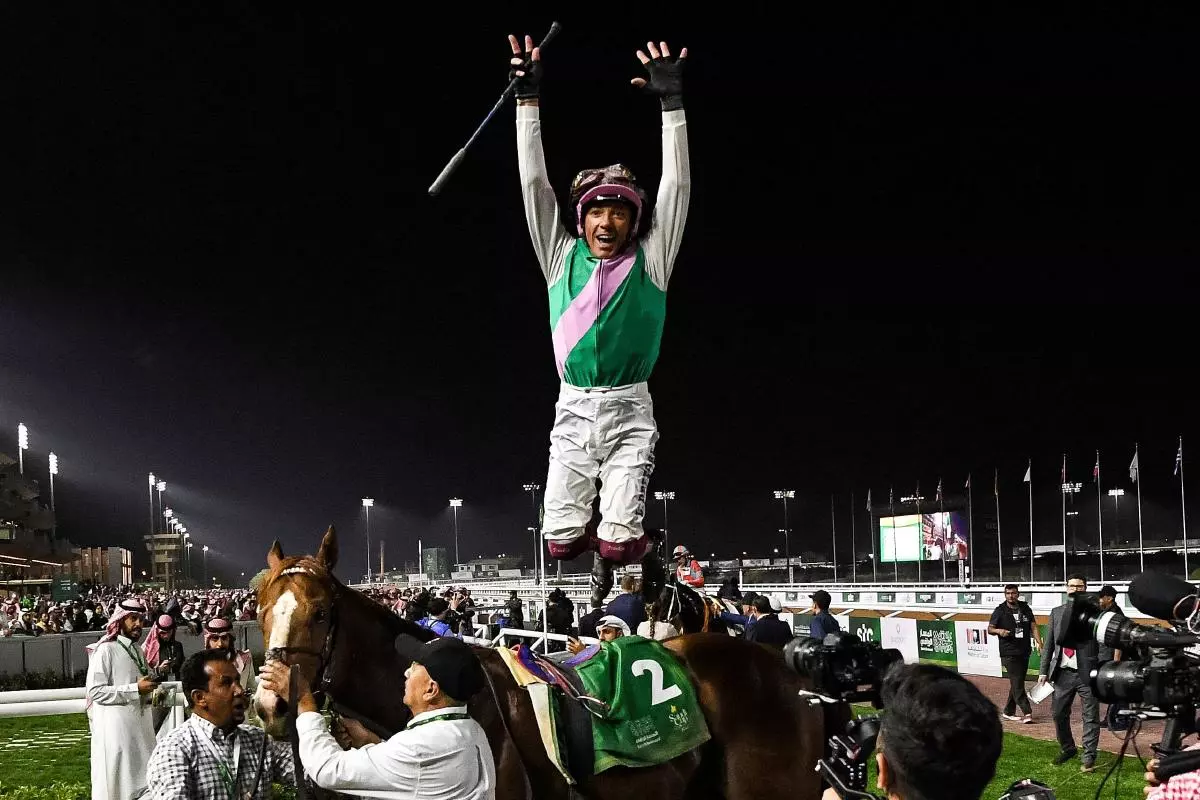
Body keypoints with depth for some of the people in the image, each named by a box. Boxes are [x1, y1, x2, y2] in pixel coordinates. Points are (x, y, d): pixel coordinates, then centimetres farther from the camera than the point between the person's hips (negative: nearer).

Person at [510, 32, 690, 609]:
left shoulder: (649, 261, 3)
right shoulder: (563, 257, 7)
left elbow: (677, 186, -5)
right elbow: (534, 183, 2)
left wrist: (672, 104, -13)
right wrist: (528, 100, -5)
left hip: (628, 410, -2)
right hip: (573, 410, 2)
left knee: (618, 539, -14)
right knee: (560, 539, -4)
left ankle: (643, 553, 23)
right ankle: (603, 552, 32)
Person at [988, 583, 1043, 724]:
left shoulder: (1025, 609, 10)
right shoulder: (1000, 611, -1)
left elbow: (1033, 627, 8)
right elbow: (990, 628, 3)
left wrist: (1039, 643, -6)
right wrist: (999, 631, -19)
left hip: (1024, 651, 5)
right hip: (1009, 653, -5)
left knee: (1017, 683, 9)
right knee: (1017, 683, -12)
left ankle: (1008, 712, 20)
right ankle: (1027, 712, -15)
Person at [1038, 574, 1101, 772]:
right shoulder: (1057, 613, 11)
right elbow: (1048, 644, 13)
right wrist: (1043, 671, 8)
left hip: (1087, 673, -4)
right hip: (1063, 672, 4)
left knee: (1090, 717, -2)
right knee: (1059, 714, 12)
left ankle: (1089, 757, 5)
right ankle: (1067, 749, 33)